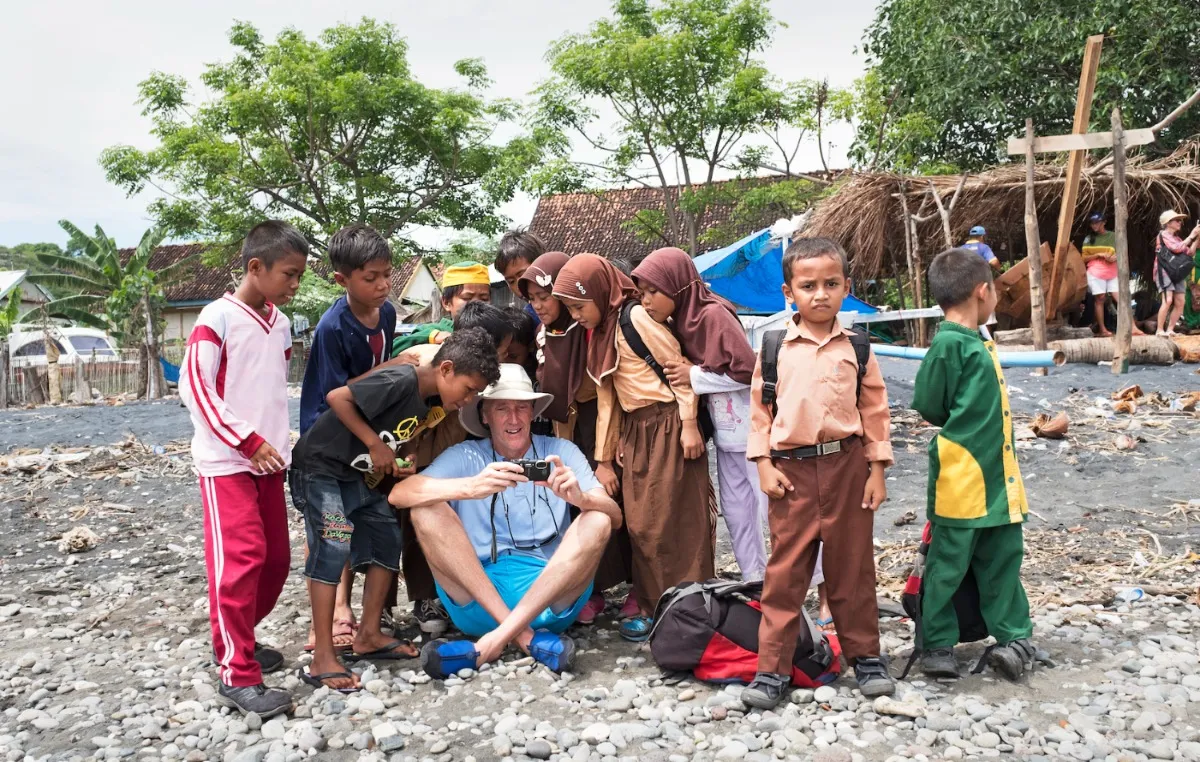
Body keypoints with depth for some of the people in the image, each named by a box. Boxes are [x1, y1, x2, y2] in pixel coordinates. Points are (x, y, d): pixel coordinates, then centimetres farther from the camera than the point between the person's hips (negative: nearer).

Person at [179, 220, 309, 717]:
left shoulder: (280, 324, 11)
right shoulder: (218, 318, -10)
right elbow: (195, 387, -14)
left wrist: (279, 444, 12)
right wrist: (248, 442, -15)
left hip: (269, 459, 7)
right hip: (226, 460, -7)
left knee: (275, 559, 9)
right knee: (240, 558, -12)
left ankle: (234, 639, 27)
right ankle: (237, 674, -5)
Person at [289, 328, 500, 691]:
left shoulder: (433, 403, -1)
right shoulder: (401, 382, -28)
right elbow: (337, 398, -29)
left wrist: (398, 464, -9)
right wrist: (376, 445, -26)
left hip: (359, 474, 9)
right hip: (321, 467, -9)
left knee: (387, 538, 8)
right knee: (332, 549, -15)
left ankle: (369, 636, 18)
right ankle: (322, 659, -10)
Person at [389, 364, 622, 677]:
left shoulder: (561, 452, 7)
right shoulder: (465, 457, 5)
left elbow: (614, 517, -5)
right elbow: (399, 495, -13)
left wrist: (580, 498, -29)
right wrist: (473, 486, -30)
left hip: (550, 599, 0)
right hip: (478, 599, 0)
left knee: (596, 521, -21)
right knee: (428, 510, -17)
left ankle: (493, 642, -27)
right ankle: (526, 636, -24)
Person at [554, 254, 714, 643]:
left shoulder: (637, 317, -13)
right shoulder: (600, 331, 13)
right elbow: (606, 397, 14)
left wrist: (690, 425, -16)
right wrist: (604, 458, 13)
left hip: (667, 428, -9)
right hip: (634, 433, 9)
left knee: (670, 524, -3)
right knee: (640, 524, 11)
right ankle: (653, 606, 22)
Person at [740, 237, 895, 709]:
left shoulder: (856, 348, 2)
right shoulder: (775, 348, 0)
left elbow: (876, 410, 5)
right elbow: (759, 409, 3)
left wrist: (877, 469, 1)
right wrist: (765, 465, -4)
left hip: (847, 466, 1)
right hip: (792, 470, 0)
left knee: (852, 568, 11)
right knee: (785, 571, 4)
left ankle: (865, 657, 27)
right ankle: (772, 668, 12)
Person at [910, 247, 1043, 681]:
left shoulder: (975, 343, 12)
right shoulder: (950, 343, -16)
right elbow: (927, 405, -12)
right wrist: (960, 425, 1)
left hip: (994, 478, 9)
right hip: (959, 480, -9)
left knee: (1003, 559, 15)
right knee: (948, 566, 3)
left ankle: (1014, 638, 25)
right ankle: (936, 647, 14)